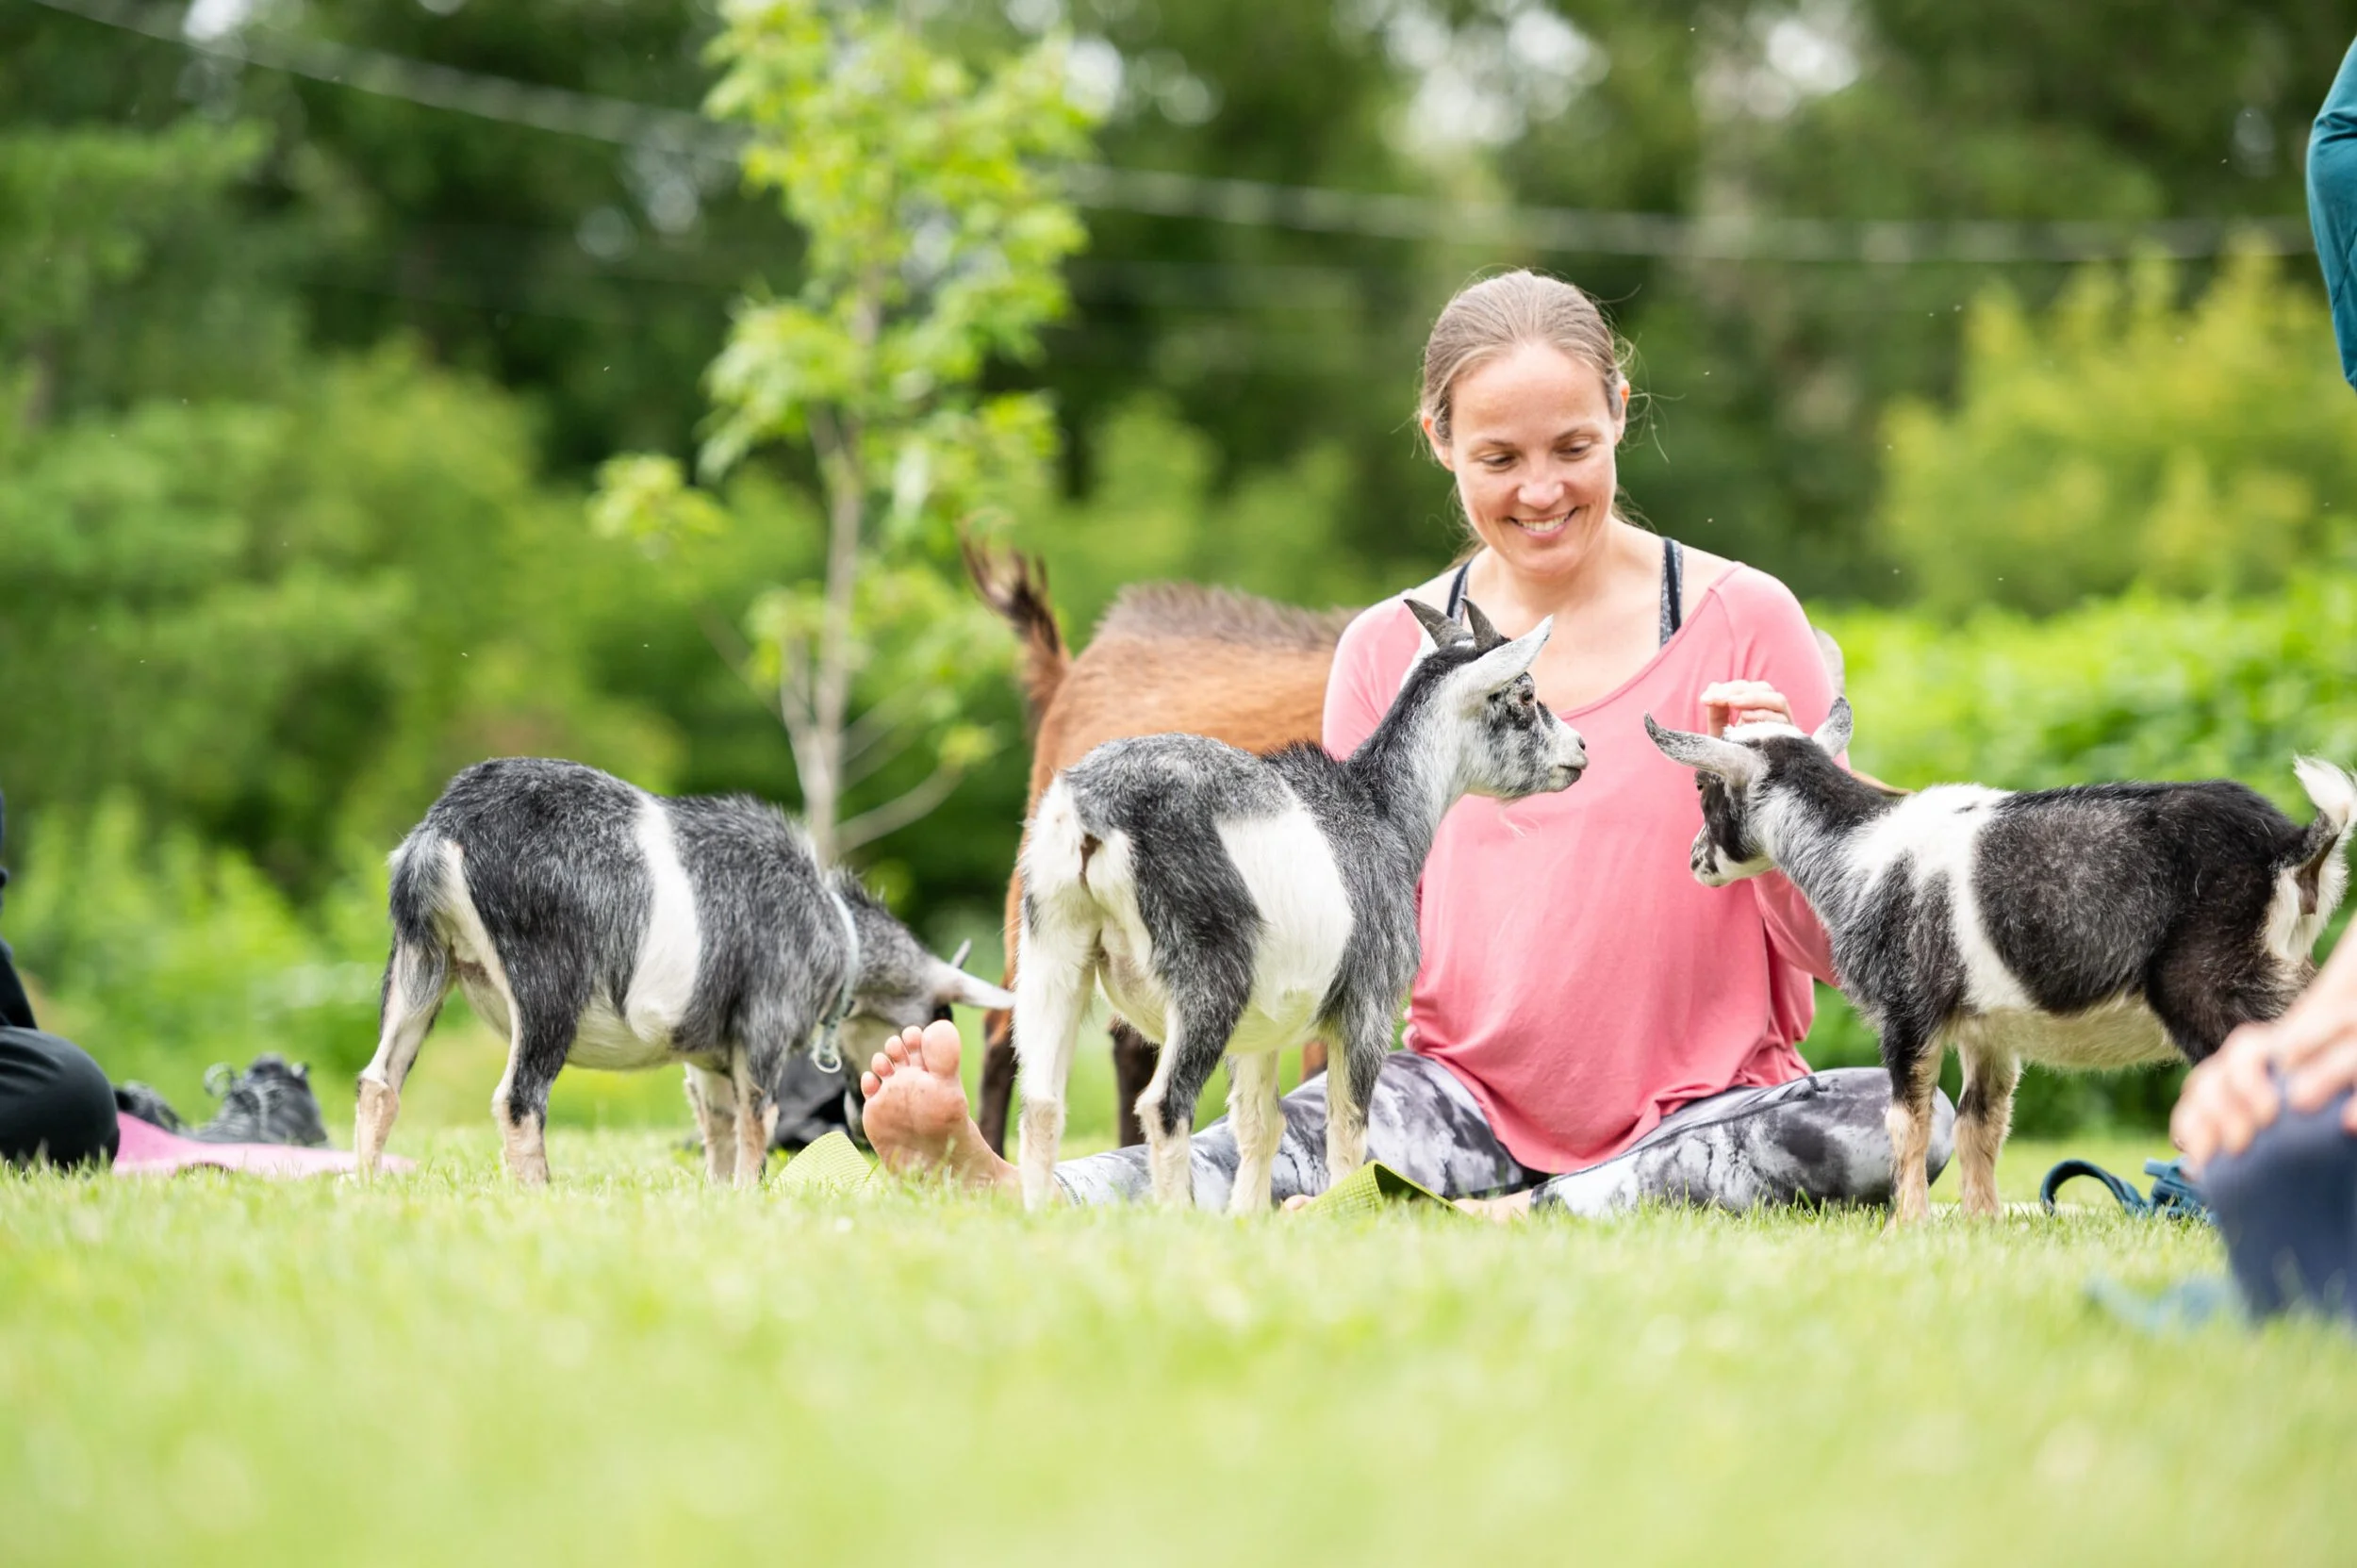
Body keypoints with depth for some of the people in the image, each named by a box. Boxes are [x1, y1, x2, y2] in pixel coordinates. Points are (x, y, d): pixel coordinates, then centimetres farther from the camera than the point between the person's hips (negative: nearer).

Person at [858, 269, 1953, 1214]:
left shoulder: (1740, 622, -1)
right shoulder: (1392, 652, 7)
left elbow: (1845, 950, 0)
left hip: (1701, 1112, 0)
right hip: (1472, 1104, 1)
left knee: (1911, 1116, -33)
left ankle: (1520, 1222, -36)